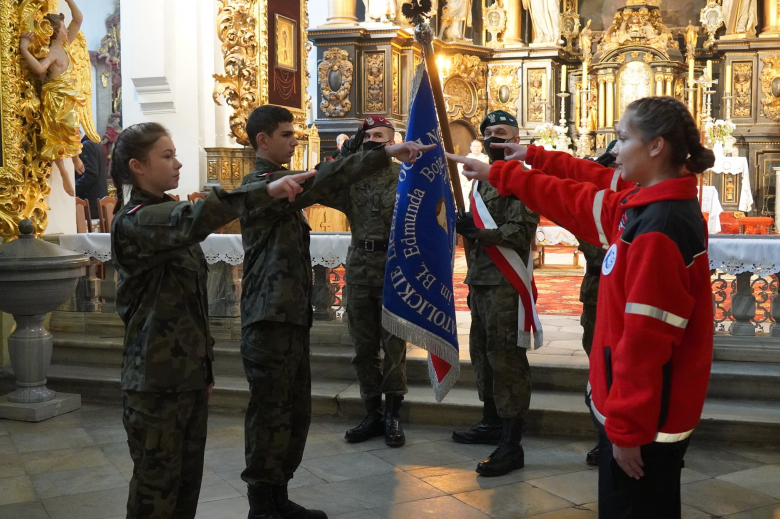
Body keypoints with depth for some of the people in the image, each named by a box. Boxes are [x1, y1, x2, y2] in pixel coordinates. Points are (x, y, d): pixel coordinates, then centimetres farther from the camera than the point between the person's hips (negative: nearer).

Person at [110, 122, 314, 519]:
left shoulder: (167, 215, 14)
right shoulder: (134, 222, -14)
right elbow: (193, 221, -37)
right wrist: (264, 191, -42)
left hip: (189, 371, 8)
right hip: (156, 379, -8)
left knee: (188, 477, 14)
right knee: (157, 482, 1)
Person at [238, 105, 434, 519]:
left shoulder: (280, 182, 21)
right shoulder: (259, 183, -13)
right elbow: (321, 182, -26)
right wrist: (385, 154, -31)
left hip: (292, 315, 10)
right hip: (269, 318, -10)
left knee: (296, 412, 14)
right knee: (271, 414, -3)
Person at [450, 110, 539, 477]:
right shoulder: (484, 179, 19)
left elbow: (520, 233, -18)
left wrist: (477, 231, -24)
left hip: (505, 285, -9)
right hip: (480, 281, 9)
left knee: (506, 358, -9)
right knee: (482, 352, 17)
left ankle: (511, 445, -5)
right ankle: (492, 423, 31)